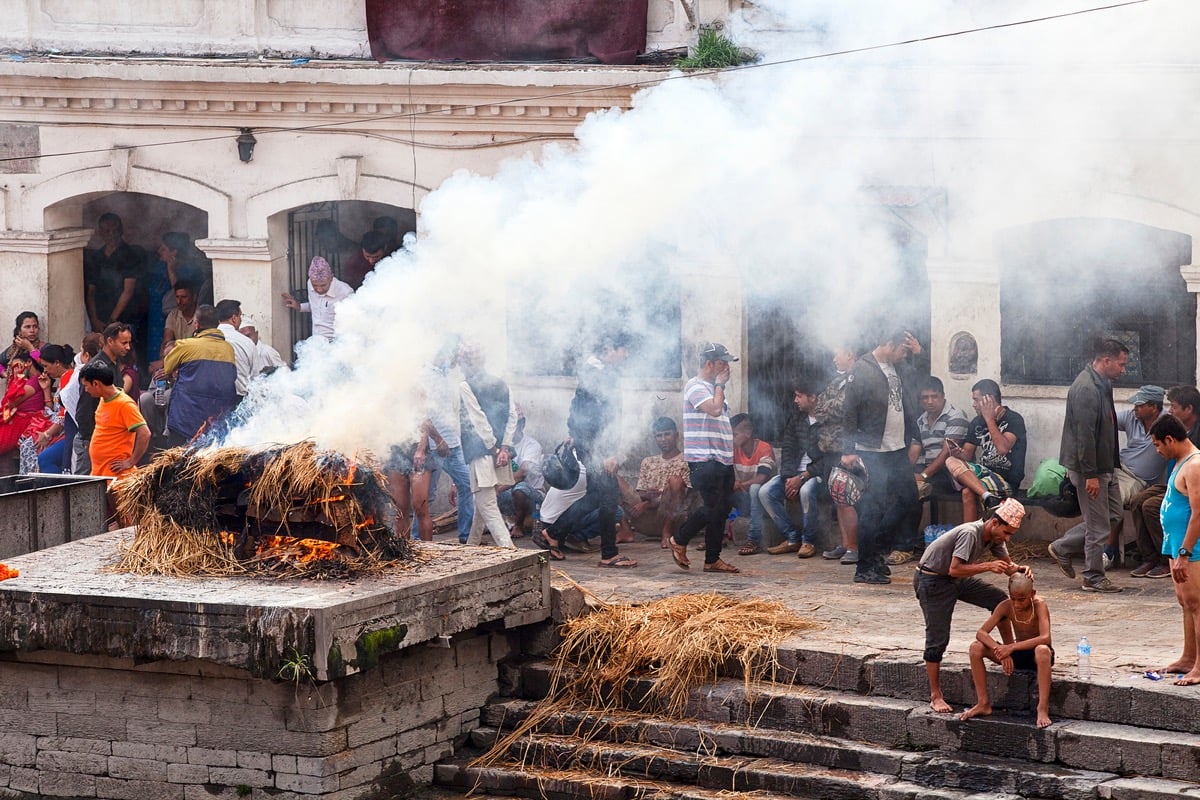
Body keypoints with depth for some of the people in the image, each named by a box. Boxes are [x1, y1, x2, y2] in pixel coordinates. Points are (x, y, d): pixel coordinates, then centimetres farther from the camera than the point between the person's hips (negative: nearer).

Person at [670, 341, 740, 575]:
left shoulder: (714, 388, 21)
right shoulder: (696, 386, -9)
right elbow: (714, 409, -23)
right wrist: (720, 385, -10)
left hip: (722, 459, 10)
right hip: (704, 460, -10)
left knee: (723, 508, 7)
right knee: (712, 508, -12)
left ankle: (713, 559, 10)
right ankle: (679, 541, 7)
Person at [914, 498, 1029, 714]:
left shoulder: (995, 537, -4)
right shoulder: (970, 534, -31)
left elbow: (1006, 564, 4)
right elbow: (955, 569, -37)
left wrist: (1018, 569, -18)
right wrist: (987, 566, -39)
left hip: (956, 581, 8)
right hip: (932, 580, -8)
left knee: (998, 599, 2)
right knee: (937, 639, -7)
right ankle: (935, 696, -2)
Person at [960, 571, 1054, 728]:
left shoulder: (1039, 605, -21)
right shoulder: (1006, 606, -10)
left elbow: (1045, 638, -36)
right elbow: (981, 633, -17)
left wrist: (1012, 647, -39)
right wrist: (1000, 650, -35)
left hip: (1035, 656, -5)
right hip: (1017, 655, 5)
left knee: (1043, 650, -42)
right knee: (976, 647, -17)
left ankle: (1043, 709, -40)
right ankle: (983, 704, -10)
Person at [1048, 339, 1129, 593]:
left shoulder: (1101, 385, 12)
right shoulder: (1086, 389, -21)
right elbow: (1084, 435, -24)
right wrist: (1090, 474, -24)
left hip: (1103, 466, 10)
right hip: (1089, 467, -10)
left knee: (1113, 514, 16)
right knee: (1098, 525, -2)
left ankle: (1062, 548, 23)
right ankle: (1094, 578, 9)